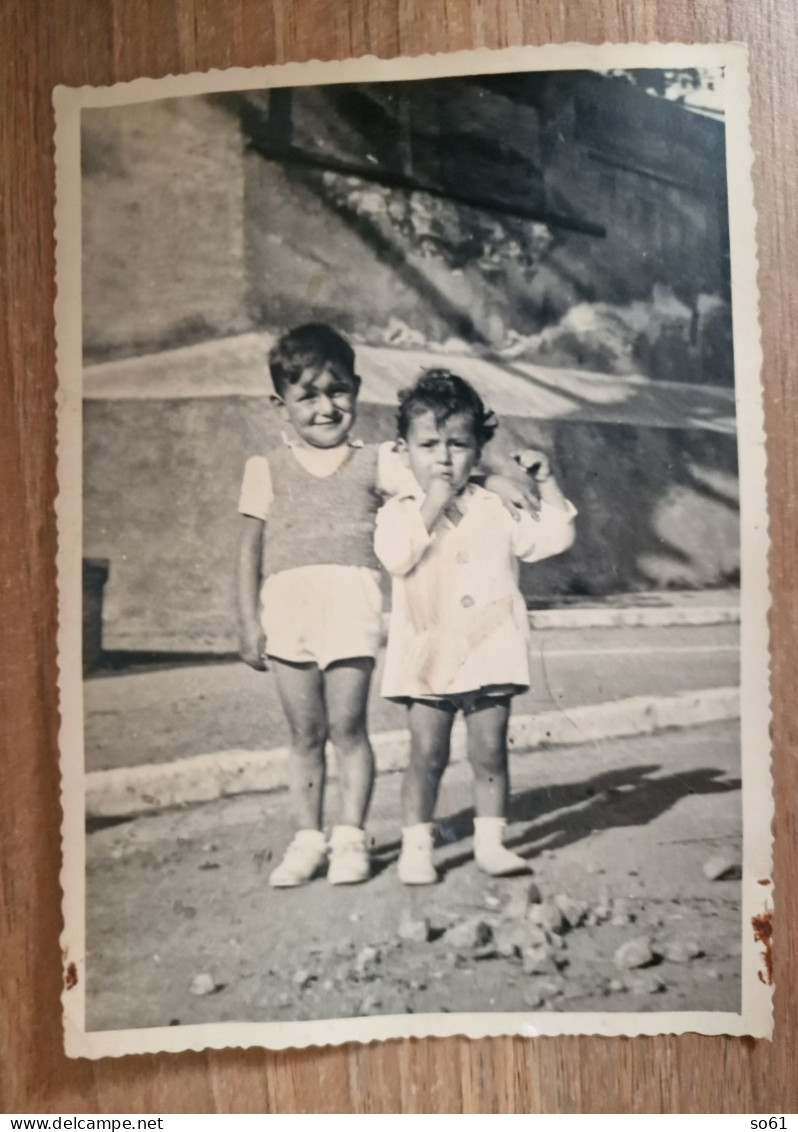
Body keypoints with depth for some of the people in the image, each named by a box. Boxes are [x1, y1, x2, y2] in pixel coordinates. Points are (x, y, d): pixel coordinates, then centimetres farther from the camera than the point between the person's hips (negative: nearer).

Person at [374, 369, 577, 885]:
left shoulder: (497, 508, 9)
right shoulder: (399, 511, 2)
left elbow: (554, 537, 7)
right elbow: (397, 556, -17)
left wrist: (546, 482, 2)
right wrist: (431, 508, -15)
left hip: (490, 649, 2)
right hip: (428, 654, -1)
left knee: (490, 750, 6)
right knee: (427, 753, 2)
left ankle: (491, 841, 18)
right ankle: (416, 845, 13)